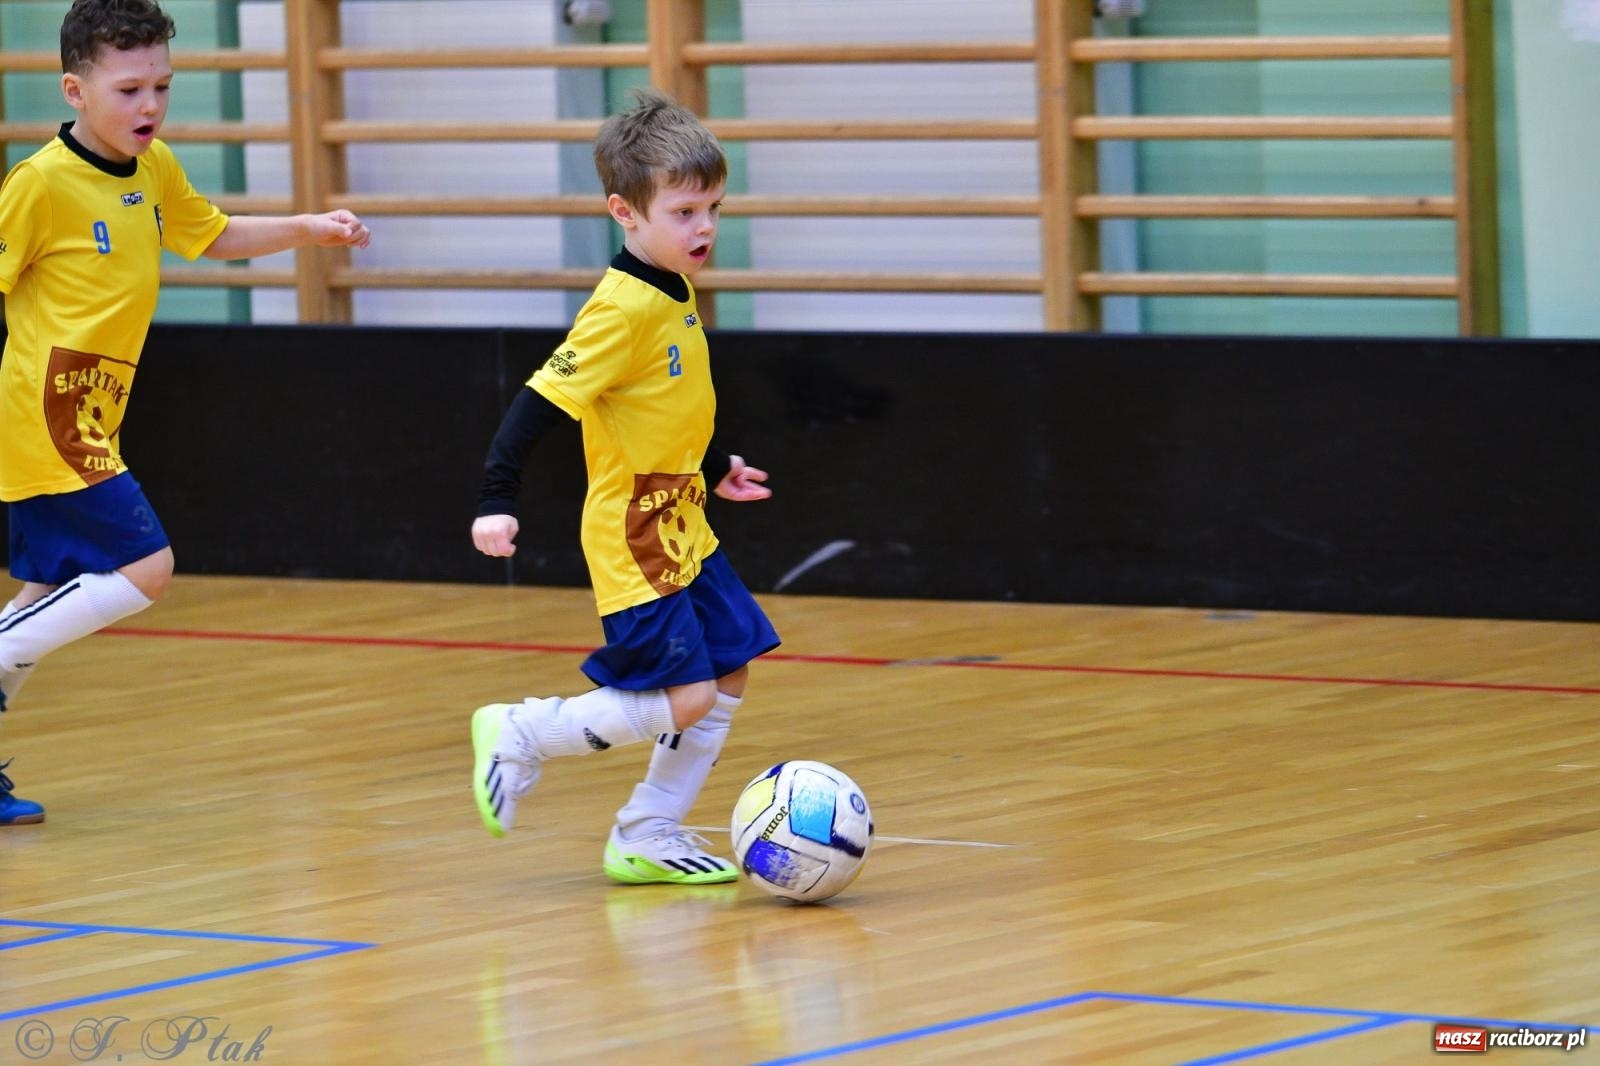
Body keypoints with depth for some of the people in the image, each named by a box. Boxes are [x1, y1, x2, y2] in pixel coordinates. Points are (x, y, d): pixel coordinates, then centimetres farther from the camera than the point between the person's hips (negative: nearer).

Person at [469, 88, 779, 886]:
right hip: (632, 540, -9)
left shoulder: (677, 297, 7)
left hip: (682, 528, 9)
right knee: (683, 696, -11)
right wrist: (497, 499, -30)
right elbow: (544, 401, -24)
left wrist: (715, 468, 34)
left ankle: (648, 838, 17)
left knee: (727, 676, 8)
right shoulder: (622, 309, -20)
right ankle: (519, 736, 5)